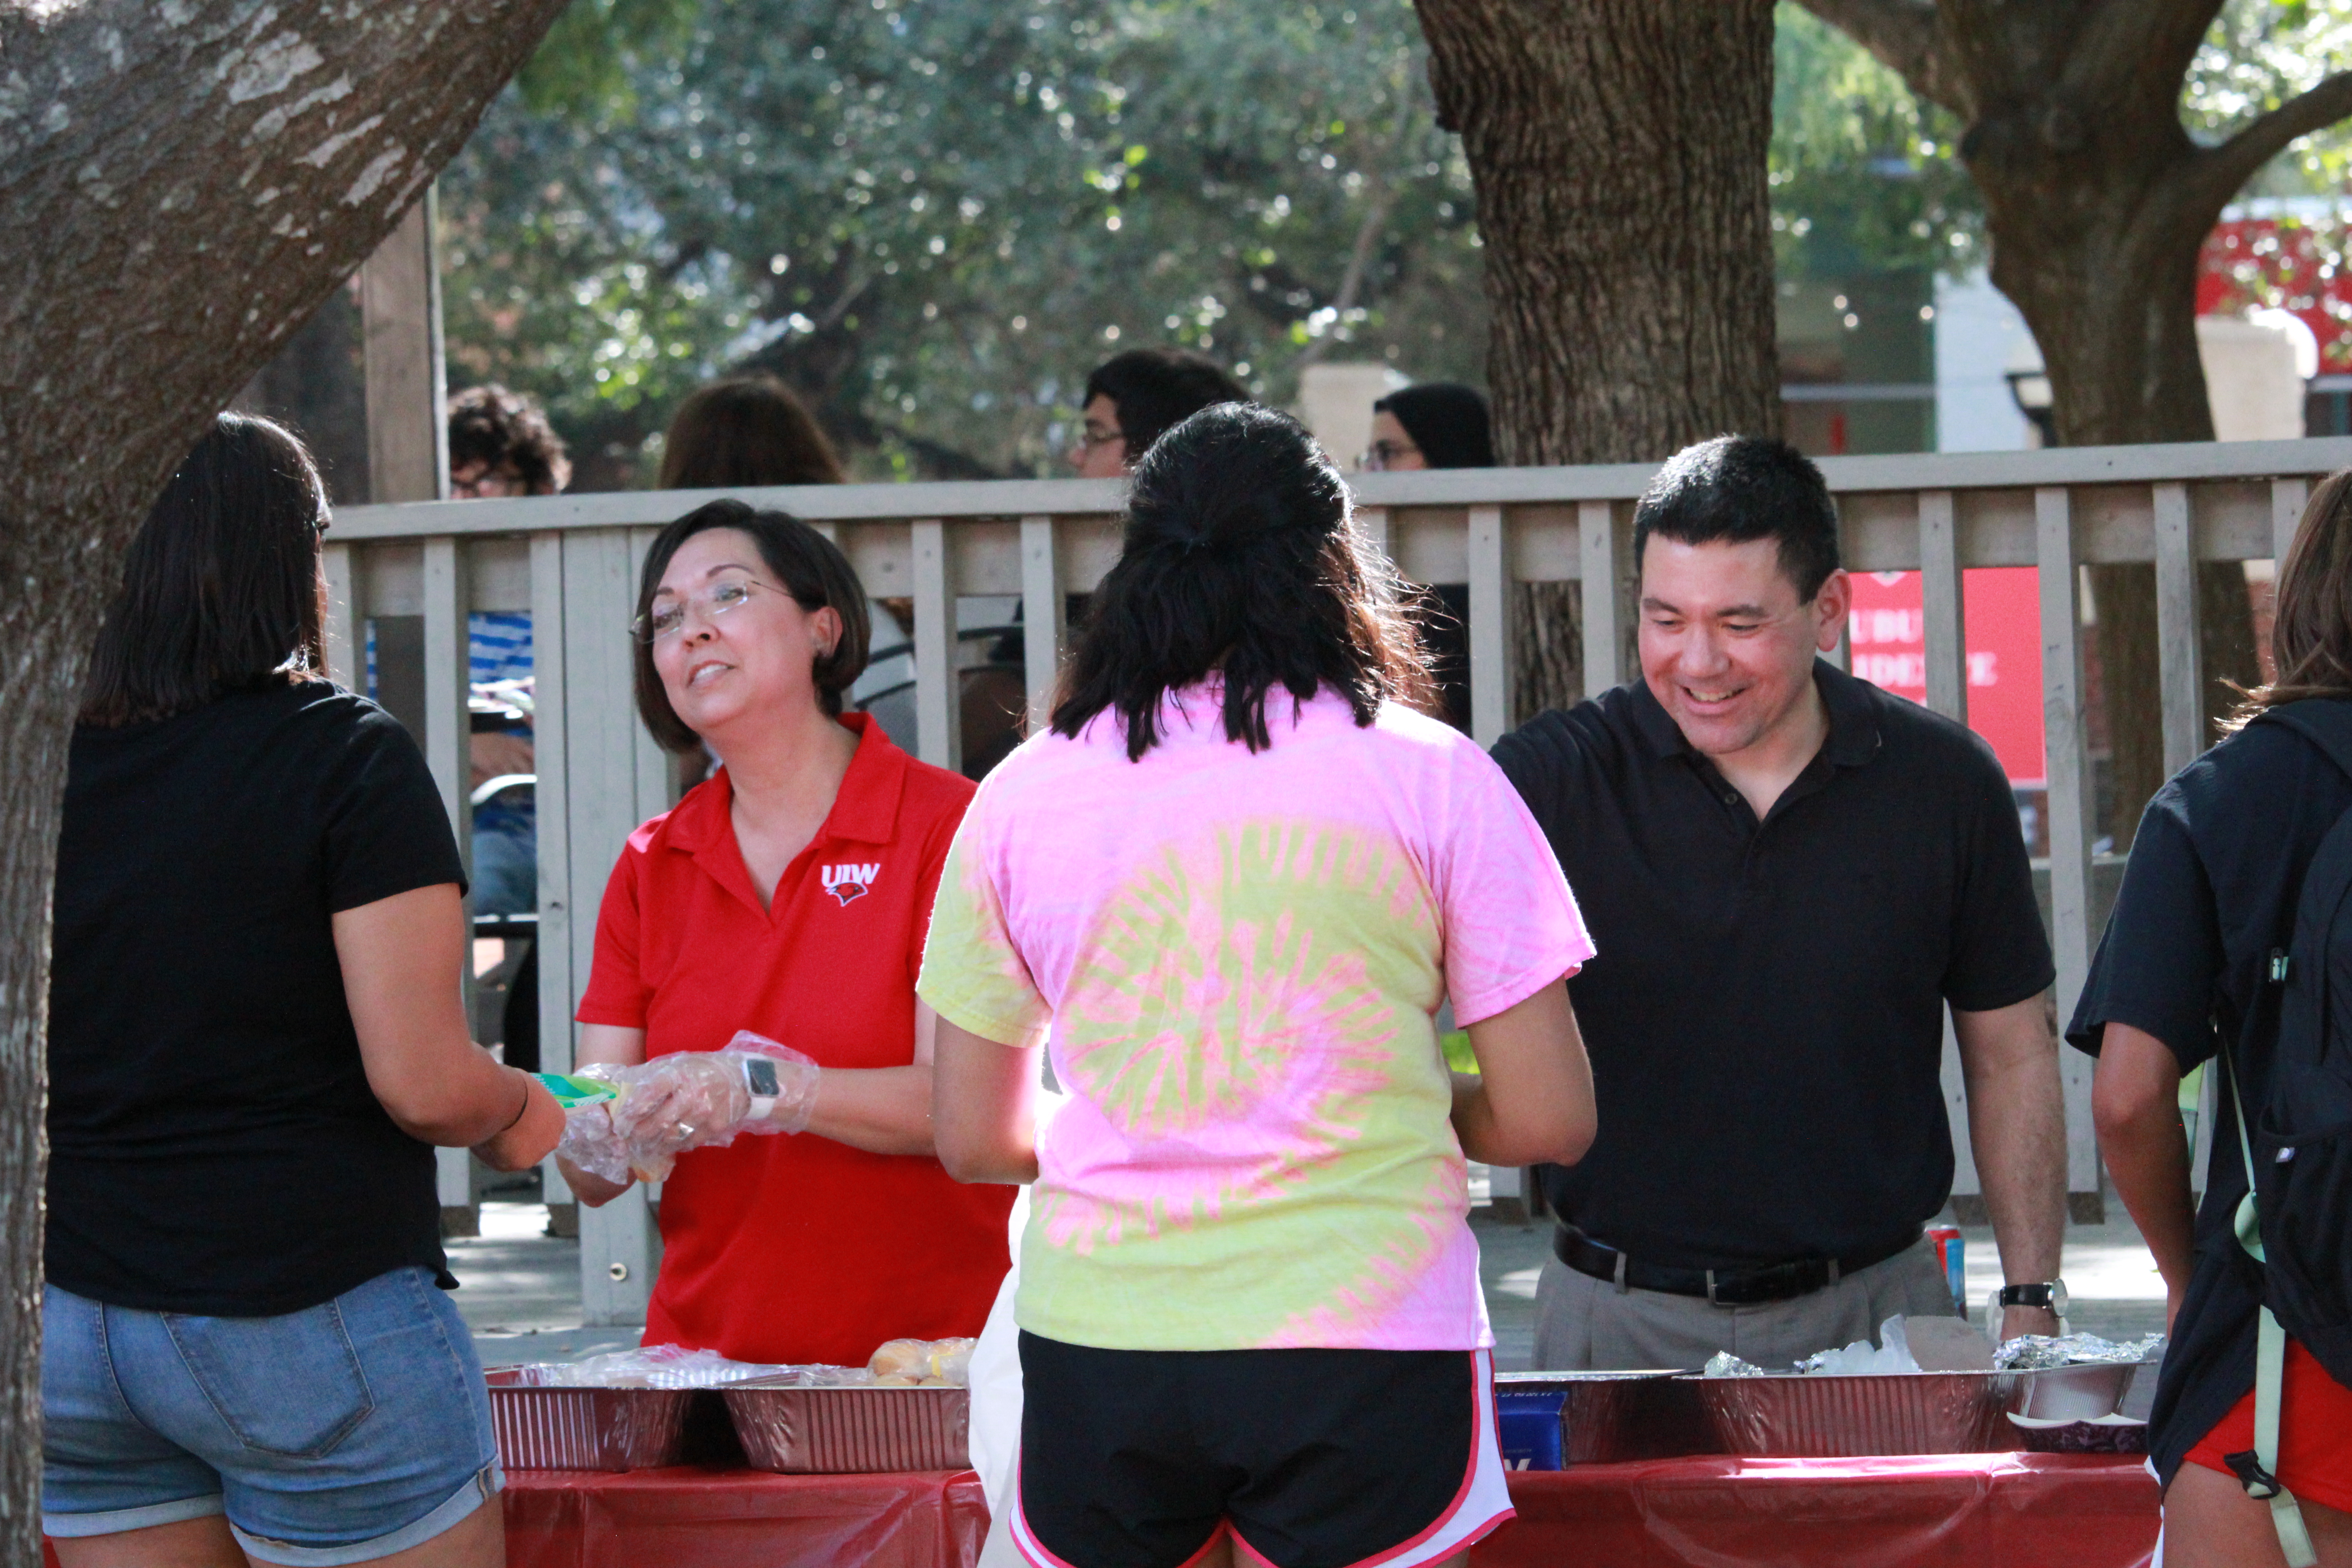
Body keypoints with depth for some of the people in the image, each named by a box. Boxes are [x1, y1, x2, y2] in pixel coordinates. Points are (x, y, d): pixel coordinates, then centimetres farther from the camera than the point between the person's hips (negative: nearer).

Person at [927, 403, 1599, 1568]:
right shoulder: (1432, 781, -1)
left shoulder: (1020, 797, 6)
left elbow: (975, 1140, 11)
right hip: (1363, 1341, -2)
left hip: (1095, 1342, 2)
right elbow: (1549, 1119, -1)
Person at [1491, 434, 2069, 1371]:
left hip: (1873, 1310, 1)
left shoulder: (1943, 784, 2)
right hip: (1624, 1319, -1)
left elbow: (2012, 1057, 9)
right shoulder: (1555, 781, -3)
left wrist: (2032, 1304, 4)